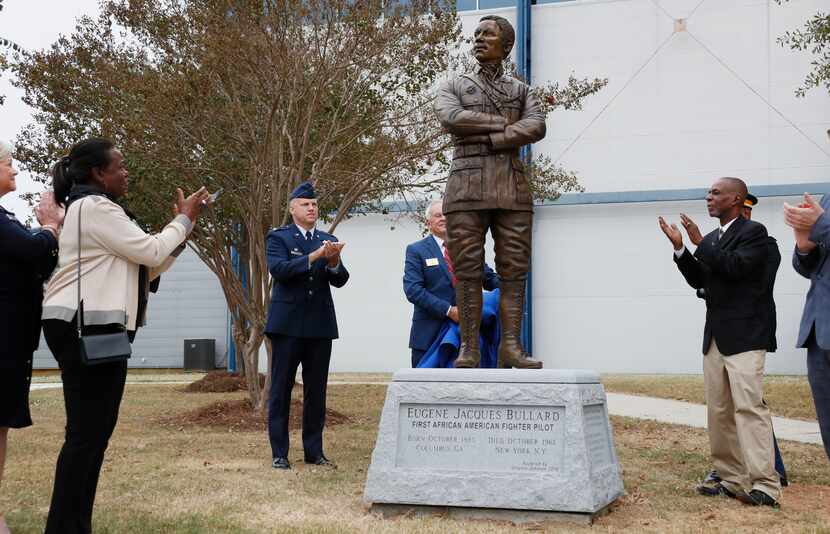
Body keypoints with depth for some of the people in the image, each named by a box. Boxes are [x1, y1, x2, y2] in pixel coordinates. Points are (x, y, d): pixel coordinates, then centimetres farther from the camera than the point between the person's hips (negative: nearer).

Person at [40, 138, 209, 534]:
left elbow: (146, 264, 21)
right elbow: (151, 252, -13)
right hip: (85, 328, -11)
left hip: (95, 328, 11)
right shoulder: (95, 207, -11)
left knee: (96, 429, 11)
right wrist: (184, 219, 2)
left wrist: (182, 225, 13)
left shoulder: (94, 209, 23)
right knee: (86, 431, -10)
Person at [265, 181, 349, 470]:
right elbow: (278, 269, -16)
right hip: (288, 324, -4)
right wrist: (315, 256, -22)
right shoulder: (279, 237, 2)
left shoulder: (328, 240, 13)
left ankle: (314, 451, 16)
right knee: (281, 390, 1)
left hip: (320, 324, 4)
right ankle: (279, 454, 7)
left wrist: (334, 262, -17)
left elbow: (340, 280, 4)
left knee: (316, 392, 7)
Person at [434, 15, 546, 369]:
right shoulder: (452, 88, 16)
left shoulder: (522, 91, 18)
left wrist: (486, 138, -10)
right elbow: (451, 119, -7)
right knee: (467, 271, -5)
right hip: (466, 186, -1)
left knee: (514, 269, -4)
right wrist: (506, 122, -5)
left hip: (512, 188, 1)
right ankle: (469, 349, -5)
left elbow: (537, 128, -2)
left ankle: (511, 346, -3)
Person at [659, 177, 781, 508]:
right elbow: (698, 280, 14)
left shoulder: (753, 232, -5)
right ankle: (732, 480, 13)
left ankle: (765, 486, -16)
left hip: (744, 336, -8)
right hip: (715, 337, 8)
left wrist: (698, 242, -16)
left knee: (749, 407, -15)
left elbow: (736, 266, -20)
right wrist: (680, 248, 2)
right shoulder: (711, 239, 18)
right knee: (719, 412, 7)